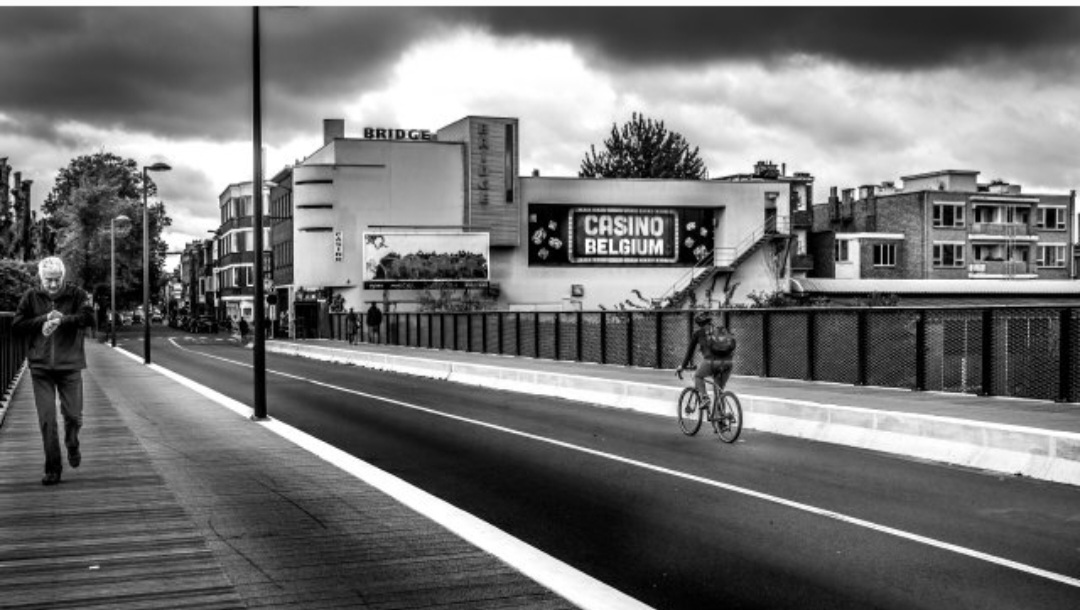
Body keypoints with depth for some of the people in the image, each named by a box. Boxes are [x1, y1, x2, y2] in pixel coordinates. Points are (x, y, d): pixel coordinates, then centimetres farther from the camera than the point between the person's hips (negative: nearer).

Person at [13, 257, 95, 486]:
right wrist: (44, 319, -14)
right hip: (40, 366, 1)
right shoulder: (31, 297, 4)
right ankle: (53, 468, 4)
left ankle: (72, 445, 37)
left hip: (70, 365, 0)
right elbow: (17, 326, -3)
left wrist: (61, 319, -26)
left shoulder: (76, 295, 0)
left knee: (73, 415, 4)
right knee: (46, 420, -3)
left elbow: (88, 317, -16)